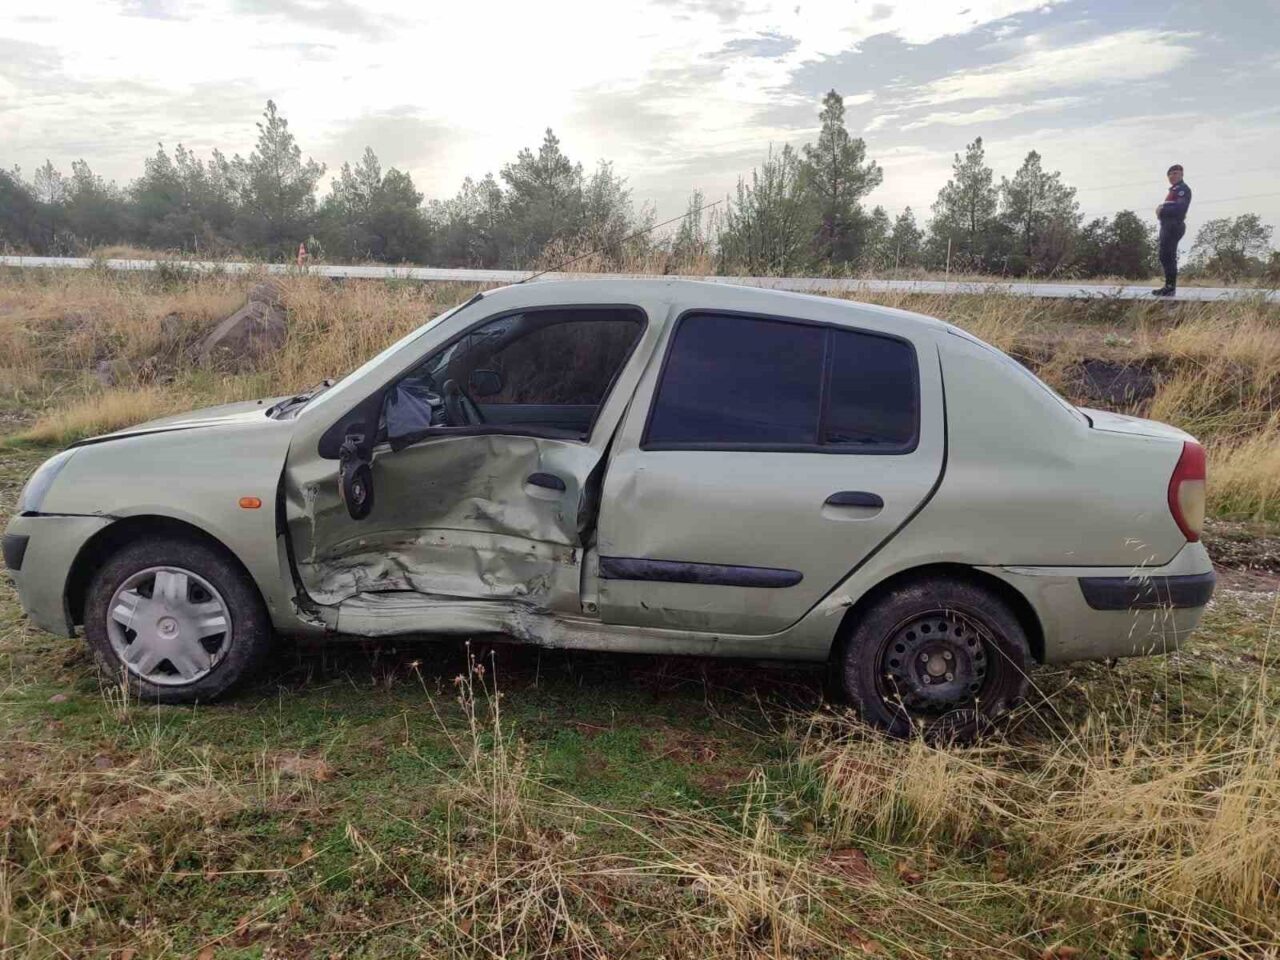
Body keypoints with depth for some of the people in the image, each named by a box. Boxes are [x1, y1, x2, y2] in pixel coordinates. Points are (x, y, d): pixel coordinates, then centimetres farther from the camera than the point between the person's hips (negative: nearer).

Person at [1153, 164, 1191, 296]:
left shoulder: (1183, 189, -8)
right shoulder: (1174, 189, 22)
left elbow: (1179, 208, -21)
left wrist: (1162, 210, -13)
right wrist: (1161, 208, 3)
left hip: (1173, 226, -10)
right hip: (1168, 225, 10)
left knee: (1167, 256, -13)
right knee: (1166, 256, 13)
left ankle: (1170, 287, -13)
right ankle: (1169, 286, 19)